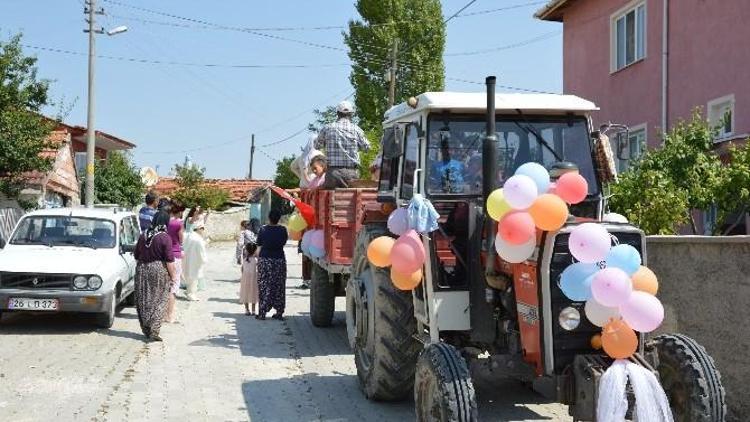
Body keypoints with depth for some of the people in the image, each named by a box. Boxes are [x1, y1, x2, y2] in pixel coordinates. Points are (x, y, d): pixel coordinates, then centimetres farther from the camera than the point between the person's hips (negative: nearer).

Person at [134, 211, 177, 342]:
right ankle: (153, 330, -6)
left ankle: (145, 329, 16)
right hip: (159, 271, -5)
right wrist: (173, 275, -4)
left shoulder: (143, 236, 5)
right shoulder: (165, 238, -12)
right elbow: (169, 260, -12)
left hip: (142, 269, 5)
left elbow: (136, 256, 14)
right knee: (159, 301, 2)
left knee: (144, 301, 12)